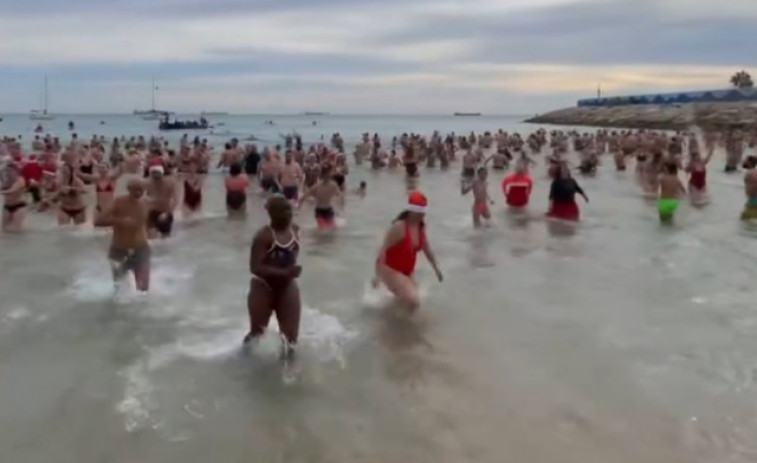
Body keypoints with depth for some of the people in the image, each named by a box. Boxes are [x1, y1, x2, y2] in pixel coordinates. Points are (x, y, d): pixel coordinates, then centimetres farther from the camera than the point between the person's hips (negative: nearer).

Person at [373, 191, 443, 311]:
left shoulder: (421, 226, -2)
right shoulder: (399, 227, -26)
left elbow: (426, 247, 13)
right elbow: (384, 249, -26)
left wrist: (436, 268, 18)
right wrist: (378, 274, -30)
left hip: (406, 271, 9)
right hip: (389, 269, -9)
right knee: (413, 302, -23)